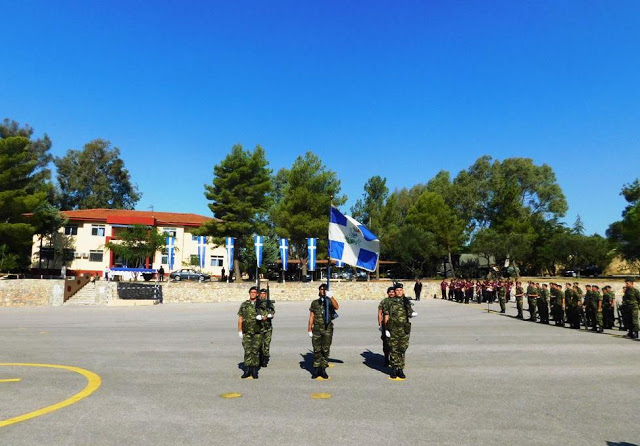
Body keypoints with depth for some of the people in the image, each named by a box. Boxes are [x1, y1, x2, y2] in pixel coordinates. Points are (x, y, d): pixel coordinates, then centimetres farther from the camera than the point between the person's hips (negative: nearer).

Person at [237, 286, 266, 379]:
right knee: (247, 351, 0)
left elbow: (265, 316, 3)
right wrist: (239, 331, 3)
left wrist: (261, 317, -21)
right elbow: (240, 318, 7)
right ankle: (247, 370, 6)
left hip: (257, 332, -1)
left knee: (255, 351, 1)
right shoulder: (244, 304, 6)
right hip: (247, 332, 1)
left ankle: (254, 371, 10)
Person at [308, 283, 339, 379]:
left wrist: (331, 296, -32)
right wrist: (309, 330, 2)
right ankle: (316, 369, 13)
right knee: (317, 350, 3)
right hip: (317, 329, 0)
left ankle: (323, 369, 14)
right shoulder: (314, 303, 7)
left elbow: (337, 307, -20)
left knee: (326, 350, 3)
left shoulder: (330, 302, 3)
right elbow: (311, 317, 7)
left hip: (328, 329, 0)